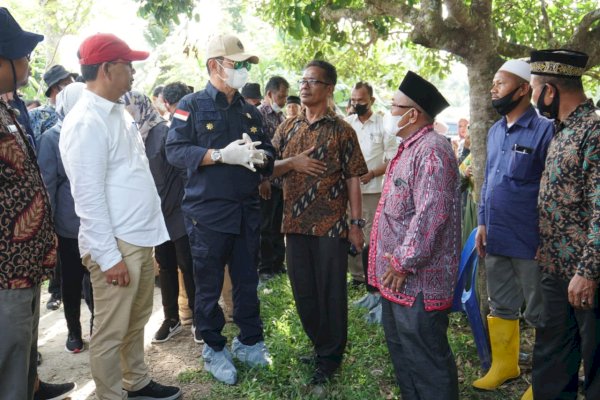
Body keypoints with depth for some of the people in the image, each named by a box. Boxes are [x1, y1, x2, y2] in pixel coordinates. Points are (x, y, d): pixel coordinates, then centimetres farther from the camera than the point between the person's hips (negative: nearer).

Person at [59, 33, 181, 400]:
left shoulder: (119, 112, 12)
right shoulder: (86, 123, -16)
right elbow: (88, 197, -19)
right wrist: (109, 256, -18)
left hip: (140, 238, 9)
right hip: (115, 245, -9)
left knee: (137, 321, 21)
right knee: (111, 332, 6)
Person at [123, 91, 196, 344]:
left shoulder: (164, 132, -13)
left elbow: (185, 170, -14)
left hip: (178, 212, -6)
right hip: (157, 214, 6)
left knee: (187, 265, 3)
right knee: (165, 266, 13)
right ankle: (171, 318, 26)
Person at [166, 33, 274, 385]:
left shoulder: (251, 111, 14)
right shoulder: (192, 105, -2)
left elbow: (269, 155, 16)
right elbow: (175, 151, -12)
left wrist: (260, 156, -9)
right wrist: (222, 155, -22)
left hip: (248, 211, 5)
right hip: (208, 212, -4)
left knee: (247, 281, 13)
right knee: (208, 285, 7)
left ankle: (249, 341, 29)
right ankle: (214, 349, 23)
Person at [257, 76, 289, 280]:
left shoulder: (281, 116, 14)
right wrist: (262, 179, -17)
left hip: (282, 180, 7)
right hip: (268, 181, -7)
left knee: (278, 225, 13)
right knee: (265, 227, 2)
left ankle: (278, 263, 23)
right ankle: (264, 268, 13)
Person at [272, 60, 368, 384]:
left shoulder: (342, 131, -1)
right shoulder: (287, 127, 10)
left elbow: (352, 179, -3)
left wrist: (356, 223, -8)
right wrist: (292, 163, -12)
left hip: (331, 225, -4)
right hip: (296, 223, 4)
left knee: (331, 293, 5)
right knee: (303, 292, 12)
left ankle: (330, 358, 20)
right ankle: (320, 346, 31)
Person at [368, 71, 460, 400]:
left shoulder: (431, 150, -18)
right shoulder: (409, 148, 16)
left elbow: (431, 213, -27)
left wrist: (403, 262, -21)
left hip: (417, 278, -11)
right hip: (397, 275, 11)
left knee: (425, 359, 0)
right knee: (401, 349, 21)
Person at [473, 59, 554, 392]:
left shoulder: (544, 130, -13)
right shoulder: (494, 131, 9)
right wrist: (483, 222, 12)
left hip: (530, 240, -7)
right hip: (496, 237, 7)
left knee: (539, 314, 8)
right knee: (500, 307, 17)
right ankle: (504, 365, 33)